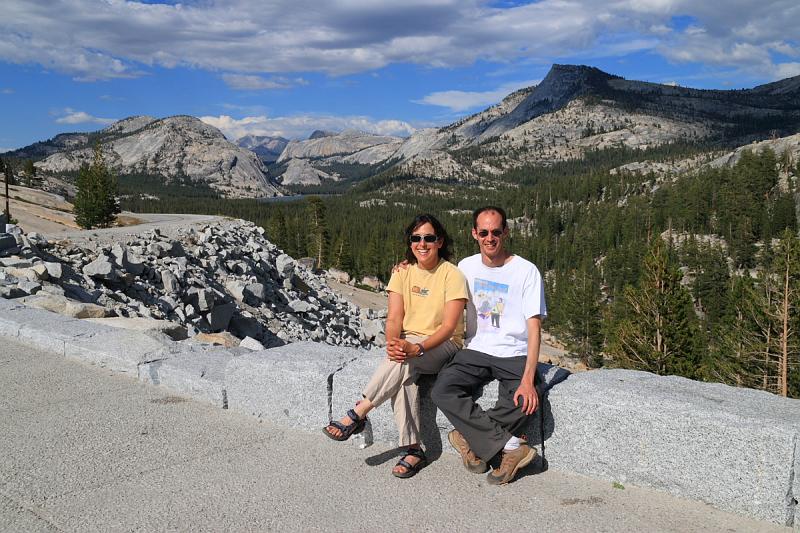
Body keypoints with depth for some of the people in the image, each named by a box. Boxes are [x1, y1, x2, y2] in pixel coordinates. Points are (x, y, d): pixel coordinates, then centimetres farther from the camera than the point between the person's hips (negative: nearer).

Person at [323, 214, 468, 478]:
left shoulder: (452, 275, -9)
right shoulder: (403, 273, 3)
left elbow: (449, 326, -16)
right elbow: (394, 319, -5)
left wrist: (417, 348, -31)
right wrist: (392, 343, -27)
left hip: (443, 346, -3)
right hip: (408, 344, 3)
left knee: (403, 361, -35)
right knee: (402, 375, -31)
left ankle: (357, 415, -25)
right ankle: (413, 450, -25)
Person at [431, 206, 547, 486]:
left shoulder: (526, 270, -6)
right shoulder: (466, 266, 8)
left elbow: (534, 326, -11)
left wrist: (528, 378, -24)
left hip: (514, 355, -3)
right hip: (475, 350, 3)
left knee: (524, 402, -32)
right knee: (442, 392, -25)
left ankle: (471, 439, -8)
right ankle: (511, 447, -20)